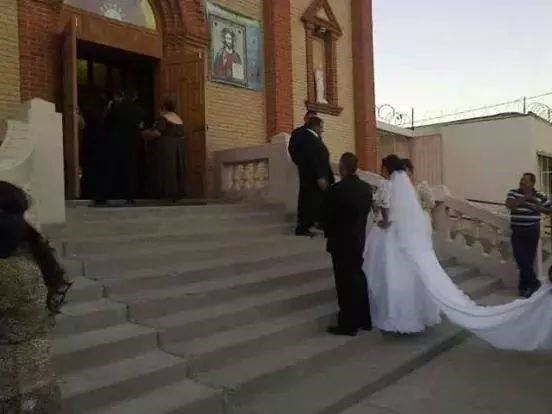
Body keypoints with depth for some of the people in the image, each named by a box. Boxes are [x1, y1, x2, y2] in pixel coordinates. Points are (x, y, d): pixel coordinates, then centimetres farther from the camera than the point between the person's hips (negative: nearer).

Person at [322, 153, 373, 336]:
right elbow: (366, 213, 7)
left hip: (340, 242, -6)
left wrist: (329, 234, 9)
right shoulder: (367, 188, 1)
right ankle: (364, 319, 28)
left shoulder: (335, 190, -19)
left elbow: (326, 217, -10)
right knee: (359, 279, 17)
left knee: (345, 282, 2)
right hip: (359, 240, 7)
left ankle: (348, 324, 10)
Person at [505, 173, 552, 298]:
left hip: (532, 231, -1)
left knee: (528, 259, 1)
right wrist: (525, 198, -17)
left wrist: (540, 209, -8)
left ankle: (525, 285, 15)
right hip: (517, 231, 1)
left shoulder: (539, 197, 2)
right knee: (520, 258, -5)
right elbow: (509, 205, -15)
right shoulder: (513, 193, 3)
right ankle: (533, 282, 12)